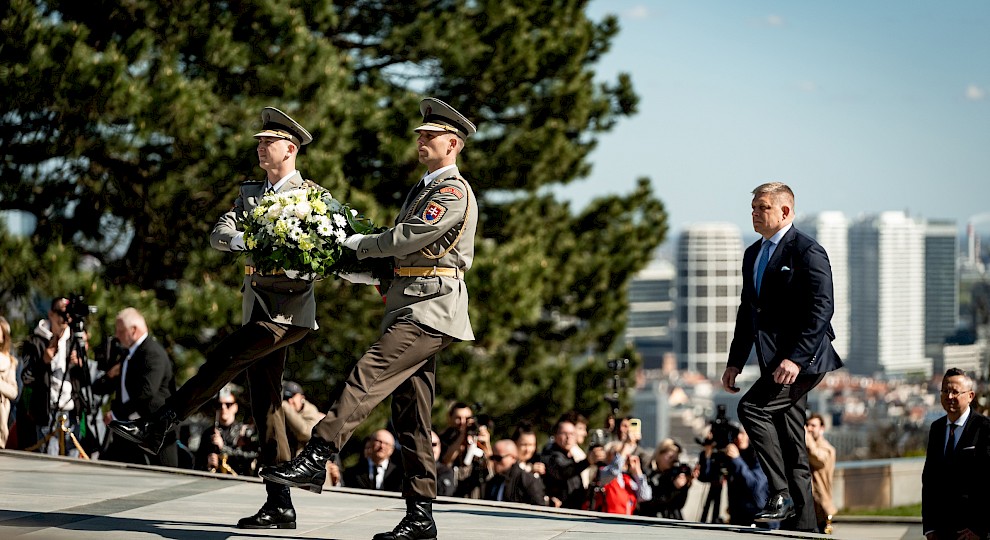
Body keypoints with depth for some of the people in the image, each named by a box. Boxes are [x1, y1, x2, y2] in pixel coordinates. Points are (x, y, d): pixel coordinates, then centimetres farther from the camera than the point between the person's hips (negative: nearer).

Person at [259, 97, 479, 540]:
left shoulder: (455, 193, -8)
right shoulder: (421, 190, 25)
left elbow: (405, 239, -16)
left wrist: (357, 244, -3)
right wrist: (357, 272, 15)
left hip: (430, 309, -10)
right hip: (409, 305, 10)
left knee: (369, 375, -23)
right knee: (410, 414, 6)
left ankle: (316, 458, -34)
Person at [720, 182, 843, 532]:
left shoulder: (807, 251, -10)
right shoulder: (753, 255, 18)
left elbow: (822, 308, -17)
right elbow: (747, 311, 24)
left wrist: (796, 358, -25)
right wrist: (735, 361, 15)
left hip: (805, 359, -9)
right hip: (775, 361, 9)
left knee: (752, 408, -23)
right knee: (790, 444, 8)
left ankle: (781, 493, -18)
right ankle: (802, 526, 10)